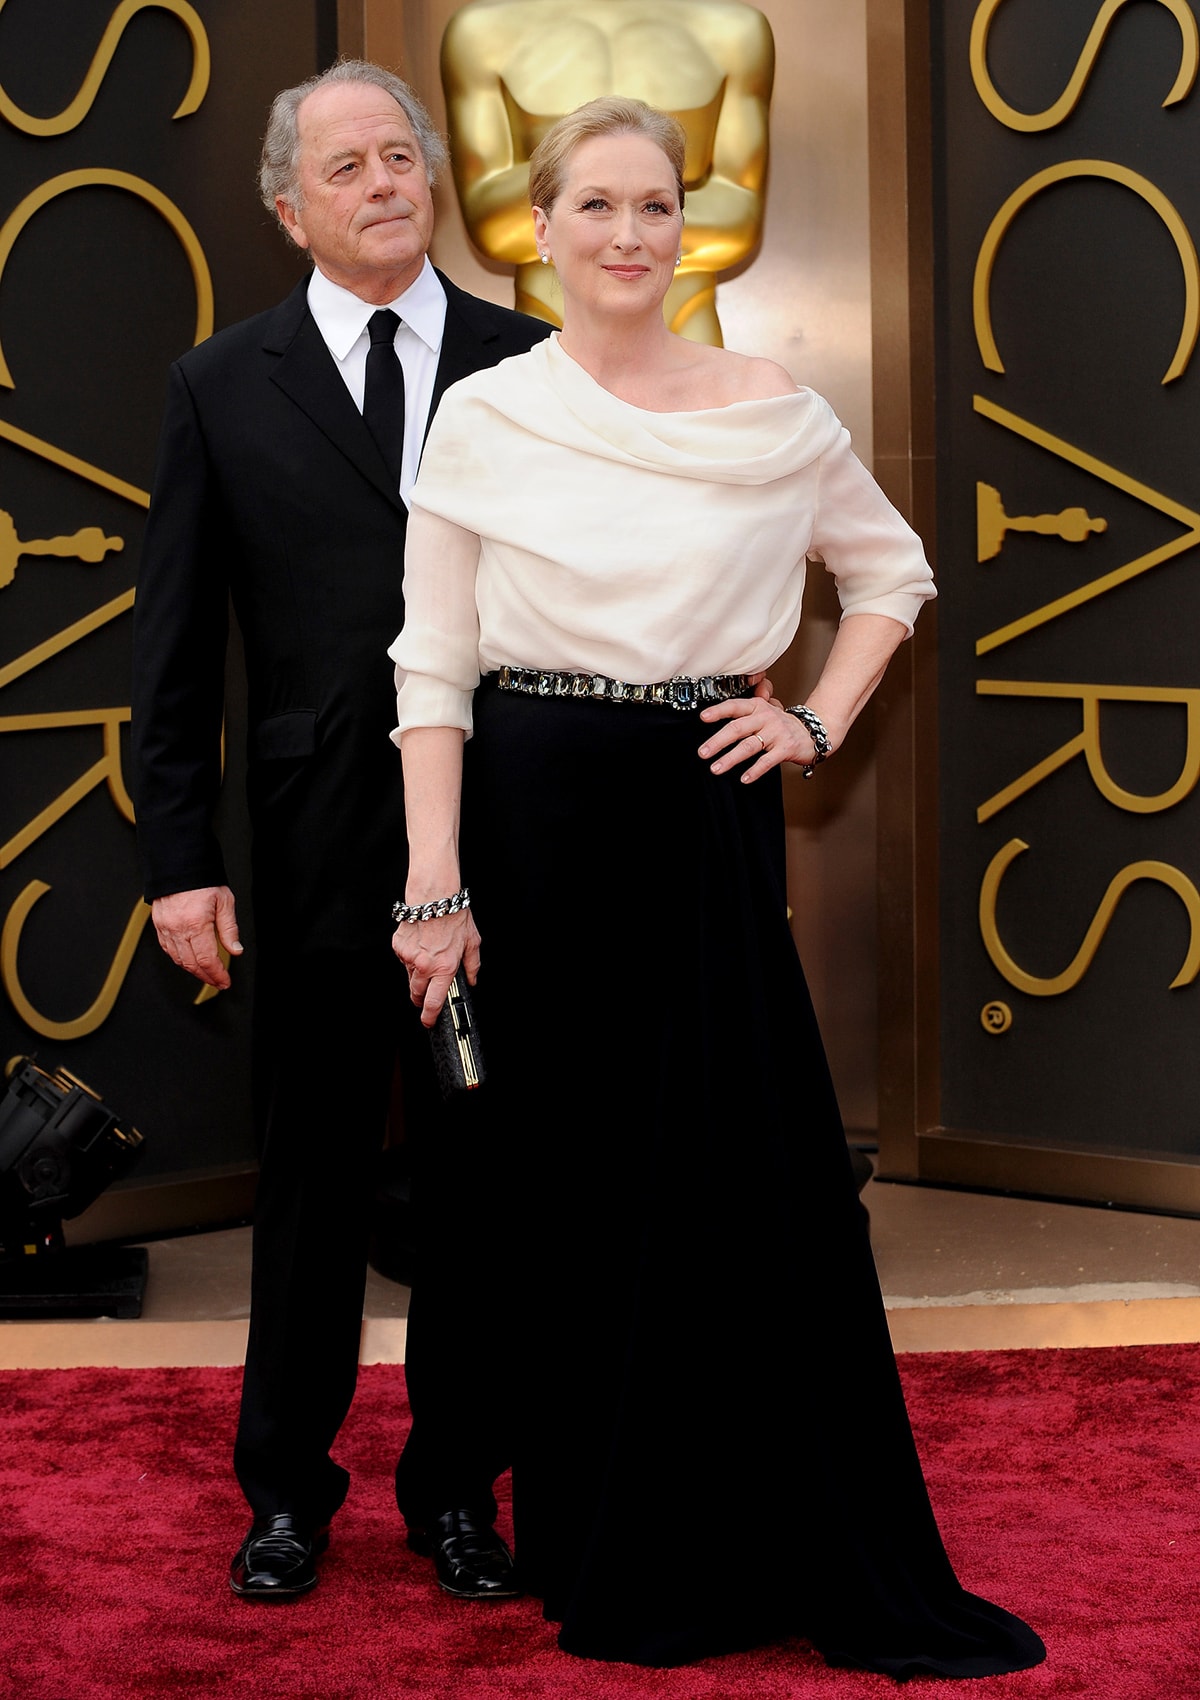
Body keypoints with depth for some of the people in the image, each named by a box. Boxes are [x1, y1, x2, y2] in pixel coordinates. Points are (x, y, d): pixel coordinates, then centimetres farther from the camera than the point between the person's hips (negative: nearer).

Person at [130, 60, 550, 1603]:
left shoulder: (527, 366, 4)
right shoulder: (222, 388, 3)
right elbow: (175, 649, 3)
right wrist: (178, 861, -4)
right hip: (318, 850, 0)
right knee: (311, 1181, 10)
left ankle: (456, 1483, 24)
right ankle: (286, 1488, 25)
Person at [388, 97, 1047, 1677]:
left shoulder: (774, 414, 3)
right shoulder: (483, 418, -1)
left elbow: (892, 572, 17)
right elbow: (431, 667, -2)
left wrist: (820, 724, 3)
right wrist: (433, 885, -10)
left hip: (708, 818, 1)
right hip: (536, 820, -1)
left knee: (758, 1174, 1)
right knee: (571, 1182, 6)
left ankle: (836, 1563, 14)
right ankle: (605, 1556, 20)